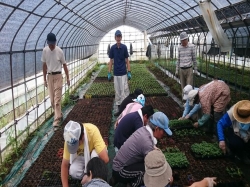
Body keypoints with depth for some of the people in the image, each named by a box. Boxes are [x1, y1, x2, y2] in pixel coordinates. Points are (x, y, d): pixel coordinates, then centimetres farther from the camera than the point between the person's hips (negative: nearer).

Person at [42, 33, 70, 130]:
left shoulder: (59, 51, -10)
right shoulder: (45, 51, 0)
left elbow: (64, 64, 0)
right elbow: (44, 65, 8)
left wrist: (67, 78, 3)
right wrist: (44, 79, 10)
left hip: (57, 76, -4)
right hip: (49, 76, 4)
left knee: (57, 100, -7)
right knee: (52, 100, 10)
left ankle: (56, 121, -5)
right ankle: (59, 115, 31)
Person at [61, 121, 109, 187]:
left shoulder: (92, 131, -39)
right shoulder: (70, 139, -28)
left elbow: (105, 159, -42)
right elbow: (64, 165, -20)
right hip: (81, 156, 2)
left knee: (95, 155, -35)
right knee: (73, 172, -26)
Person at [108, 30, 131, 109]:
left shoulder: (124, 47, -3)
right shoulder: (112, 48, 0)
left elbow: (127, 60, 1)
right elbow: (111, 61, 4)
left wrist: (129, 72, -4)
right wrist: (109, 73, 1)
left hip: (123, 73, -1)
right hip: (116, 73, 1)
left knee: (124, 90, -2)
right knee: (117, 90, 9)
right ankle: (118, 104, 21)